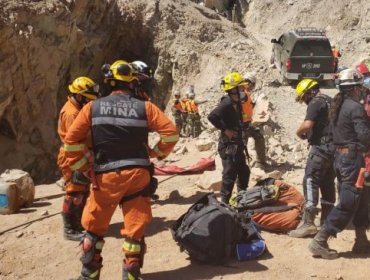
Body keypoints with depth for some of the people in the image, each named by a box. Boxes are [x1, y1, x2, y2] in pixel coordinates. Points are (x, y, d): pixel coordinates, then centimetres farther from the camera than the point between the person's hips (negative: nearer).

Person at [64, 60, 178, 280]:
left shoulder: (93, 107, 1)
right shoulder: (145, 107, -1)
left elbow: (71, 141, -1)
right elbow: (171, 133, -5)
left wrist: (85, 169, 6)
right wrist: (158, 152, 10)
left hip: (105, 176, 1)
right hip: (137, 175, 0)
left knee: (95, 228, 17)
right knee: (135, 229, 9)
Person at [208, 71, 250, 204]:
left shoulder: (236, 103, 11)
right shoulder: (227, 103, -19)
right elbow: (212, 116, -31)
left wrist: (241, 143, 16)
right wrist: (225, 130, -23)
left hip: (237, 145, 10)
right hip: (228, 146, -10)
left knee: (244, 172, 19)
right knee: (230, 175, -3)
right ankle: (225, 202, 7)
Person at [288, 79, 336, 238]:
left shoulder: (315, 103, -11)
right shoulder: (330, 101, 18)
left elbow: (307, 124, -24)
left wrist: (299, 132, -4)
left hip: (321, 147, -10)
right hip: (334, 146, 10)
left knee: (310, 182, -10)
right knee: (328, 183, 13)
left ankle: (308, 223, -14)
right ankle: (327, 220, 19)